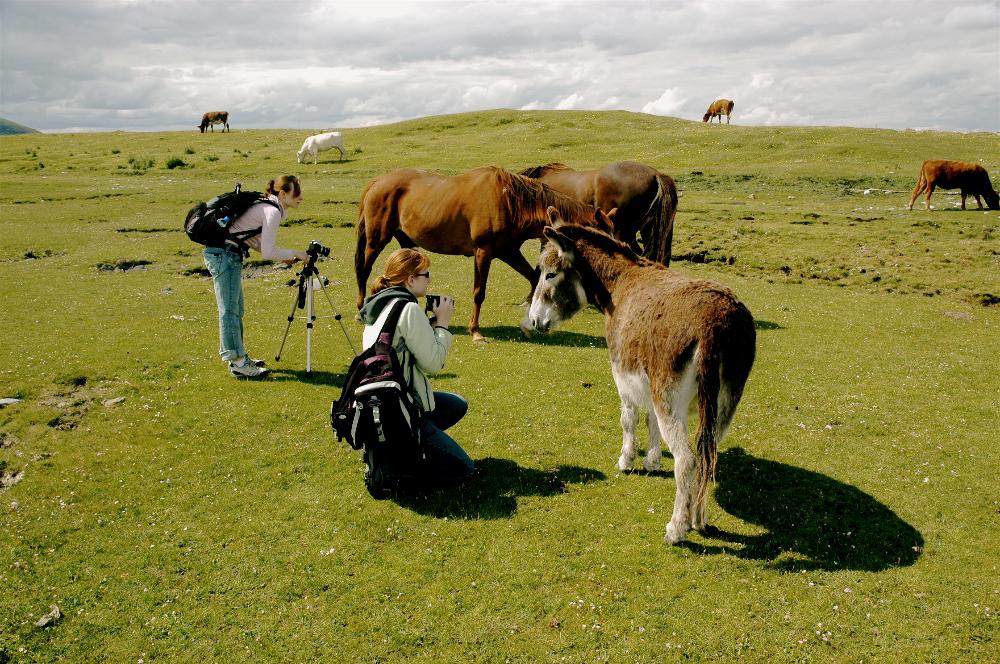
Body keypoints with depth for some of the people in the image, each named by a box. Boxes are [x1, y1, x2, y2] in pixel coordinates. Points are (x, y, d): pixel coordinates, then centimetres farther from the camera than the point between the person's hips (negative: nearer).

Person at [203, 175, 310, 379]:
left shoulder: (267, 206, 15)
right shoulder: (273, 212, -14)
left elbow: (255, 241, 19)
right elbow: (267, 252, -18)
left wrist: (283, 257, 11)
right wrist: (294, 254, -5)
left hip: (224, 254, 10)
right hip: (225, 254, -10)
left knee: (235, 309, 15)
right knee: (229, 309, -7)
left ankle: (239, 357, 23)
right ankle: (238, 363, -3)